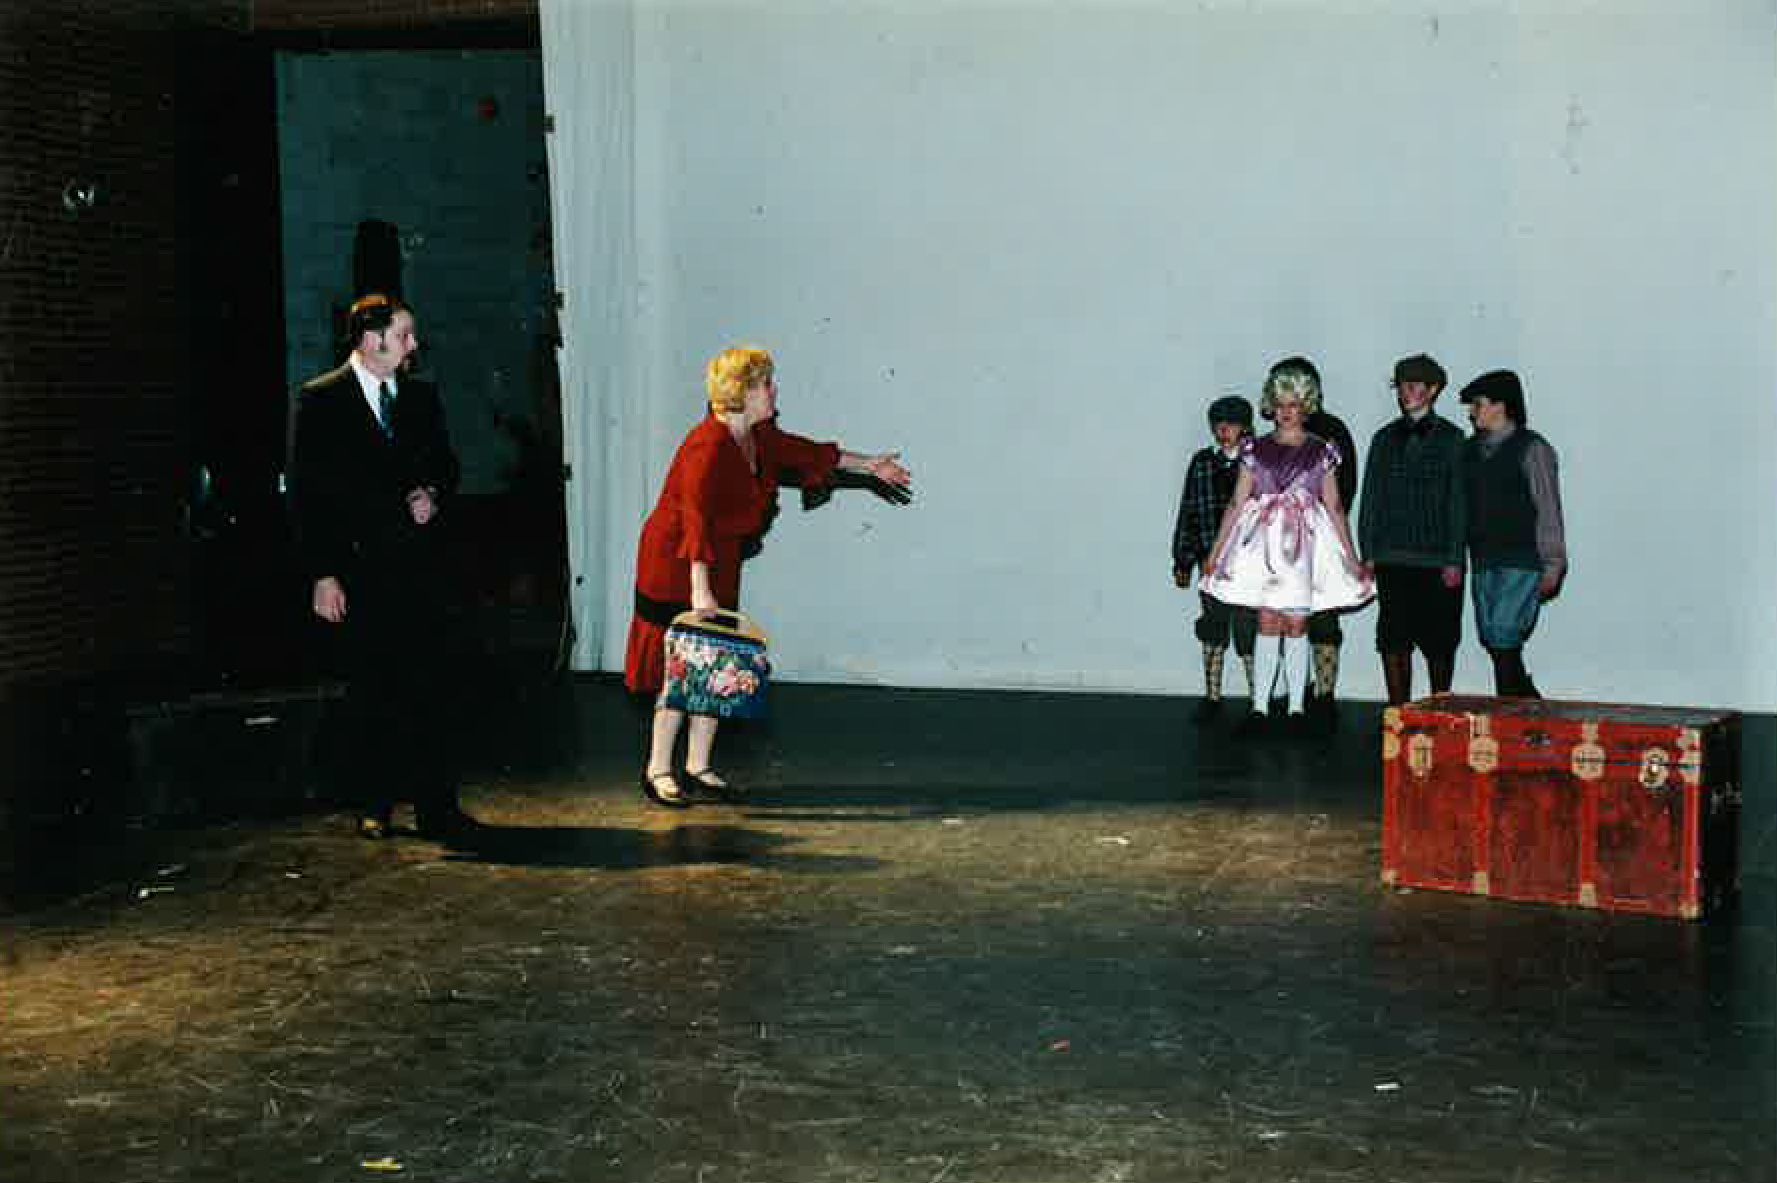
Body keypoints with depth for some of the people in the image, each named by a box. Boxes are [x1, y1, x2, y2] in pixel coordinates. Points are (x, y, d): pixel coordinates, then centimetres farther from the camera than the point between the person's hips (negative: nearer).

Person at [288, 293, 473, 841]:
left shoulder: (421, 396, 12)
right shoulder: (320, 401, -2)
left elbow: (446, 465, 21)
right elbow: (306, 494, -5)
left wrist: (433, 496, -3)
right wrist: (322, 576, -10)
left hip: (420, 566, 3)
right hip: (359, 571, -3)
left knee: (427, 687, 1)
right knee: (370, 693, 5)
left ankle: (435, 804, 6)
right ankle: (374, 806, 15)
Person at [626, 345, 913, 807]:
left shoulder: (759, 436, 4)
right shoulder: (709, 446, -23)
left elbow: (806, 453, 20)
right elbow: (696, 521, -28)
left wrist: (869, 465, 25)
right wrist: (700, 591, -33)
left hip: (720, 566, 9)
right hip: (676, 566, -8)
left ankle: (698, 765, 18)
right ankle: (658, 770, 6)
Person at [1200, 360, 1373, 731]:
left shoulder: (1321, 451, 6)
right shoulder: (1255, 449, 6)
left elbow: (1334, 506, 8)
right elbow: (1237, 503, 6)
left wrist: (1352, 558, 6)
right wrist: (1215, 551, 3)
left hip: (1304, 545, 0)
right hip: (1263, 542, 0)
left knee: (1296, 624, 0)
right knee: (1268, 622, -5)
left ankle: (1296, 706, 7)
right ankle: (1259, 705, -3)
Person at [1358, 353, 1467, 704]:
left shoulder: (1450, 438, 3)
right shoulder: (1385, 439, 12)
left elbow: (1457, 501, 0)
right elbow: (1371, 500, 11)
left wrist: (1454, 560, -7)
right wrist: (1368, 554, 3)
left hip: (1437, 561, -2)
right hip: (1392, 561, 2)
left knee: (1439, 644, 4)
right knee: (1394, 642, 0)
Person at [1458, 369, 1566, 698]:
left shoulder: (1531, 449, -4)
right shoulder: (1471, 450, 14)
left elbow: (1548, 510, -5)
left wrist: (1553, 566, -9)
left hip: (1523, 564, -6)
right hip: (1484, 564, 6)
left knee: (1504, 643, -14)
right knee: (1494, 645, 5)